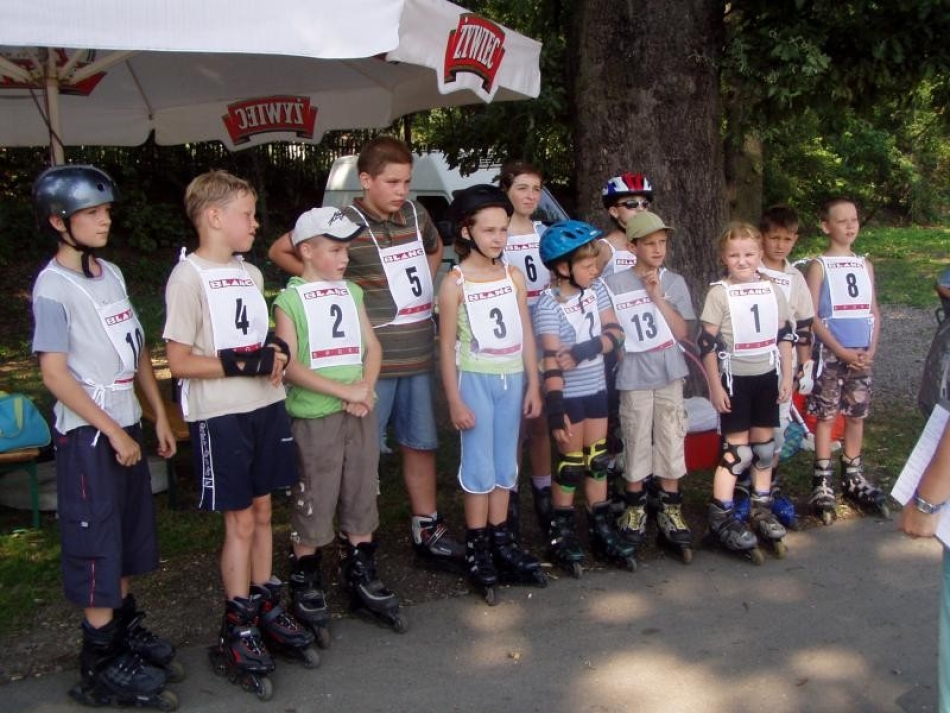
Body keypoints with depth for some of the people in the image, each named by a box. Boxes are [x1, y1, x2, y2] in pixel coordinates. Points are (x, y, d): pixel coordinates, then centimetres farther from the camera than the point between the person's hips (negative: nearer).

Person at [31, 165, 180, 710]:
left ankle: (127, 628, 35)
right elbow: (55, 373, -16)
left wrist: (160, 415, 11)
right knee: (96, 544, 1)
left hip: (127, 424, 7)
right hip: (88, 433, -7)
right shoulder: (53, 287, -13)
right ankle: (103, 665, 14)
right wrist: (113, 432, -15)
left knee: (129, 535, 18)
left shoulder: (112, 273, 8)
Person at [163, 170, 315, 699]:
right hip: (220, 415, -6)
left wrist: (277, 353, -1)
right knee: (241, 521, 2)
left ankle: (268, 610, 29)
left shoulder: (251, 274, 11)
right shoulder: (188, 276, -12)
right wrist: (244, 364, -21)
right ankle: (239, 631, 17)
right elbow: (180, 362, -14)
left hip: (266, 406, 7)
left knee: (262, 511, 15)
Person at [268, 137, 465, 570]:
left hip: (418, 356, 7)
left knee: (421, 444, 15)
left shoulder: (415, 215, 8)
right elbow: (280, 251, -5)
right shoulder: (344, 223, -11)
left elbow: (435, 249, 30)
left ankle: (428, 532, 29)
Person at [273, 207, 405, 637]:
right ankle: (305, 587, 16)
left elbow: (372, 347, 8)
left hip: (360, 413, 5)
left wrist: (365, 389, -9)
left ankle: (362, 578, 26)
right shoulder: (290, 301, -5)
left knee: (361, 497, 12)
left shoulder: (351, 293, 12)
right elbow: (290, 366, -13)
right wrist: (343, 390, -18)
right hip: (314, 416, -5)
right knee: (313, 503, 1)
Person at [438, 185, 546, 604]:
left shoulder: (514, 277, 4)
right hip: (475, 380, -4)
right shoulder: (455, 283, -9)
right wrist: (454, 400, -10)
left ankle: (500, 542, 24)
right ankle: (477, 550, 12)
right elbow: (447, 346, -8)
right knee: (479, 468, 1)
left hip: (512, 379, 5)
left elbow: (525, 335, 8)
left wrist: (533, 385, 6)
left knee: (506, 465, 12)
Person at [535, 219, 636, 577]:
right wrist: (554, 409, -30)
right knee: (572, 464, 2)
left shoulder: (597, 289, -1)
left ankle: (602, 531, 23)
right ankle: (561, 534, 16)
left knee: (597, 461, 12)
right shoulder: (549, 305, -20)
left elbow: (615, 332, -5)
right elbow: (552, 361, -26)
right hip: (569, 394, -6)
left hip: (596, 388, 6)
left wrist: (586, 350, -23)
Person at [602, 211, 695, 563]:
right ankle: (634, 508, 19)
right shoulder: (614, 284, -5)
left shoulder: (674, 282, 3)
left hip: (669, 374, 2)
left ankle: (670, 510, 18)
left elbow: (682, 331, -5)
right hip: (634, 376, -2)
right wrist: (619, 343, -12)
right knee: (636, 444, 4)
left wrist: (658, 296, -12)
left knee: (671, 441, 6)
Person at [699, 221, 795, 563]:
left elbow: (785, 336, 10)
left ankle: (761, 508, 27)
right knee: (736, 448, -5)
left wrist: (787, 377, 7)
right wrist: (715, 387, -10)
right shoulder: (719, 294, -8)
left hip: (766, 377, 4)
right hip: (735, 379, -4)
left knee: (764, 444, 12)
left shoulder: (772, 290, 4)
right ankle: (721, 517, 4)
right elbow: (707, 344, -9)